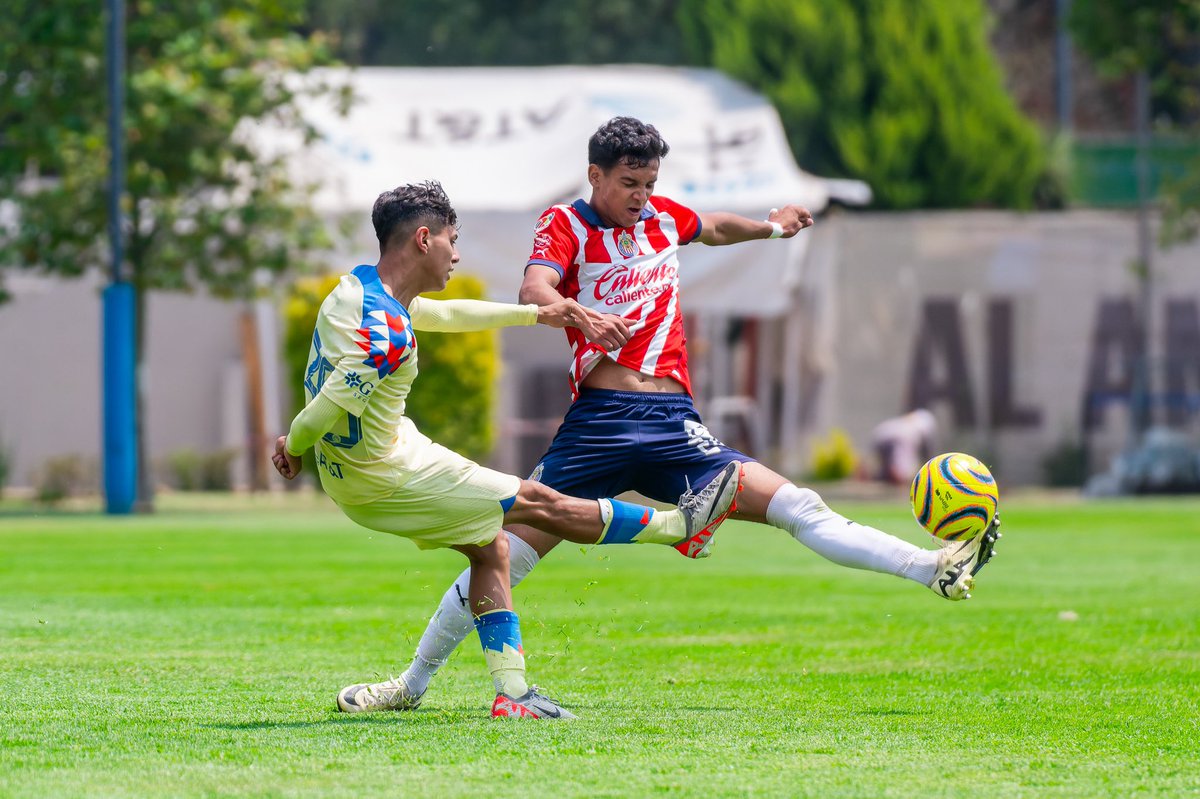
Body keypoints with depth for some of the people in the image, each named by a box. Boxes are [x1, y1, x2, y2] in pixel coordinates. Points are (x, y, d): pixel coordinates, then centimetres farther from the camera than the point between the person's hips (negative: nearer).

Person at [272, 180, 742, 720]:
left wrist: (538, 314, 19)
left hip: (347, 468, 10)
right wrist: (294, 446, -11)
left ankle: (510, 690, 18)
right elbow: (333, 401, -32)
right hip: (384, 476, -10)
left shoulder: (360, 285, 4)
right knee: (538, 504, 3)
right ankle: (682, 527, 15)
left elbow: (444, 314, 18)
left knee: (490, 545, 19)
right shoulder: (386, 329, -29)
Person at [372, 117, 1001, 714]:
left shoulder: (663, 216, 19)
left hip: (676, 429, 4)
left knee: (796, 508, -9)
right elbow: (533, 290, -19)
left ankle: (937, 571, -19)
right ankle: (412, 683, 1)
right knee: (508, 554, -8)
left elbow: (712, 229, 45)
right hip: (598, 423, -4)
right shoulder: (566, 224, 3)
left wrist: (768, 227, 33)